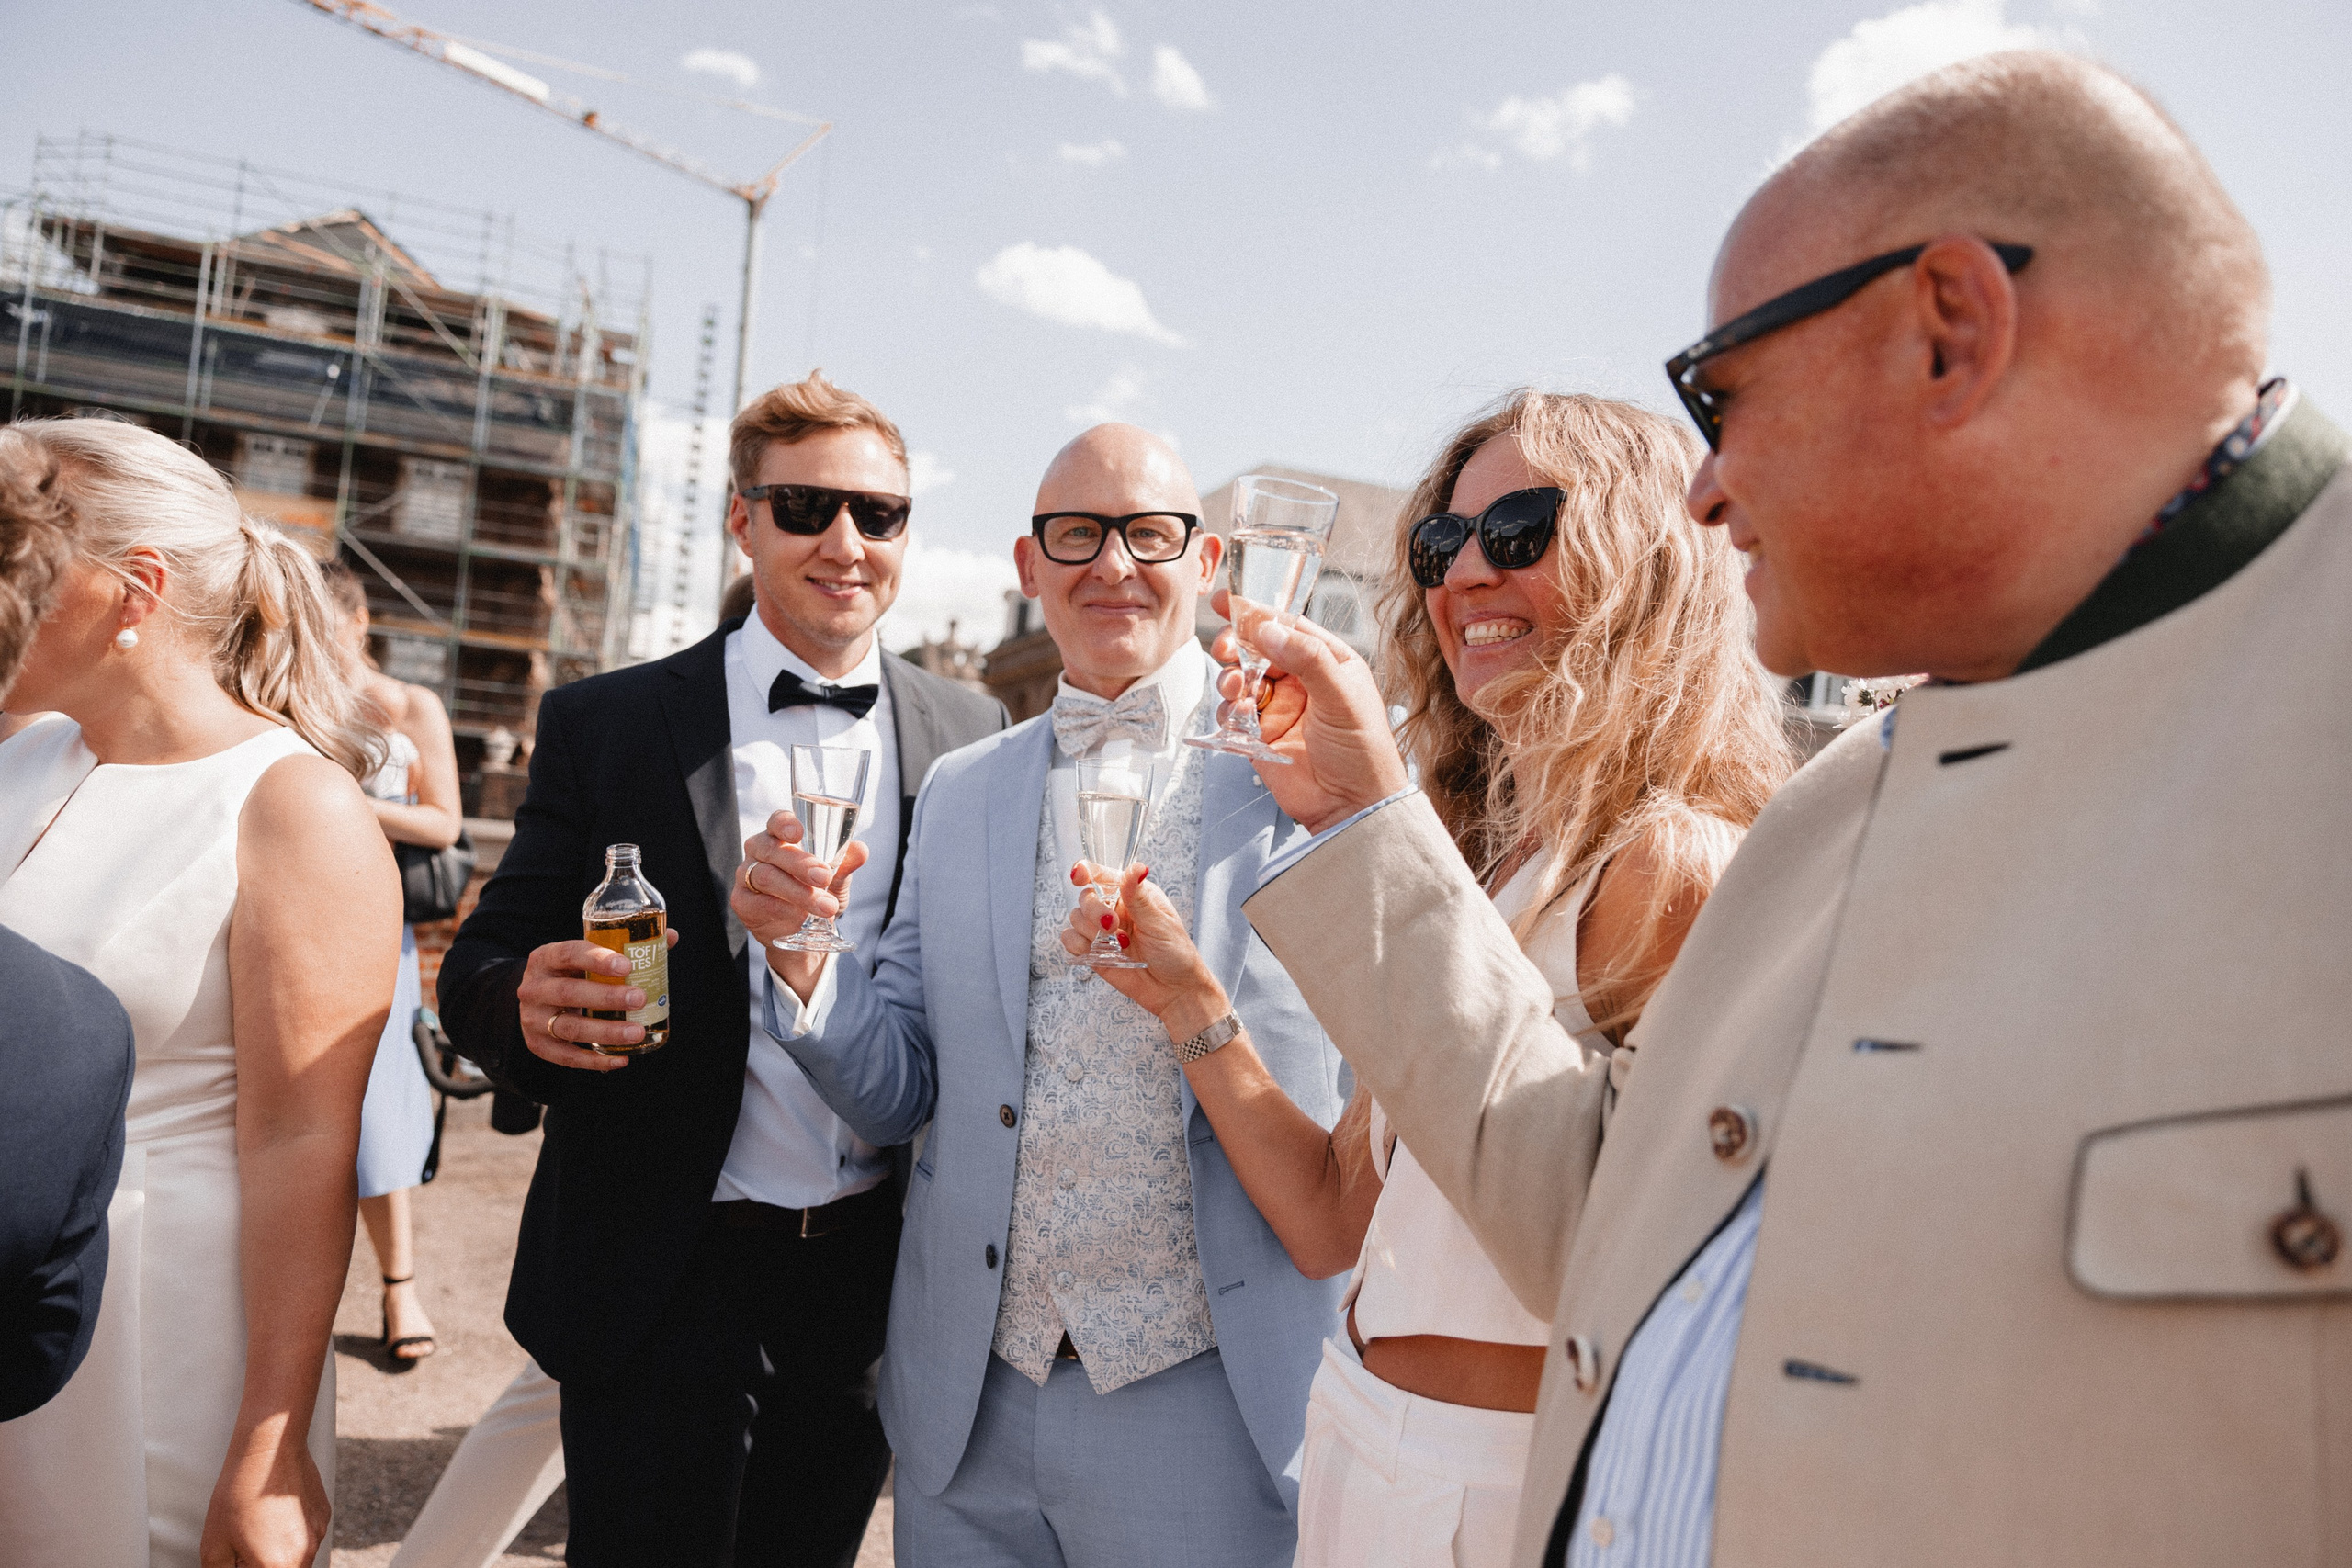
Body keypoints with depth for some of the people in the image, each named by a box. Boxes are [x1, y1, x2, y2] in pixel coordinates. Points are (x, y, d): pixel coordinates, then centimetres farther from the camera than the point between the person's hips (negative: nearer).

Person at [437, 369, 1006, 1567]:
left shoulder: (974, 736, 0)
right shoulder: (604, 725, -4)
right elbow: (478, 968, -3)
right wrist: (524, 1005, -26)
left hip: (874, 1279, 3)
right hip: (662, 1283, -2)